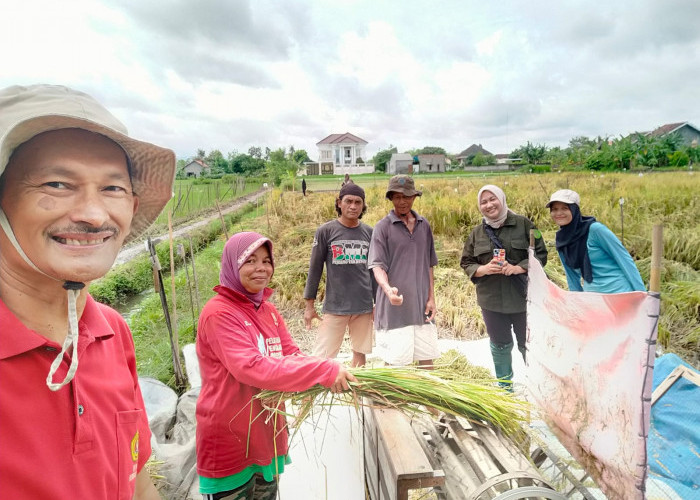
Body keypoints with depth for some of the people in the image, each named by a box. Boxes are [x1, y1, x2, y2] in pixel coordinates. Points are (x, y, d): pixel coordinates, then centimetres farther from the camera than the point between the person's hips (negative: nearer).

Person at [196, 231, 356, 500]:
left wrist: (331, 375, -21)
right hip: (229, 444, -7)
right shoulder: (219, 314, -20)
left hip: (267, 436, 7)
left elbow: (291, 355, 0)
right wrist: (324, 370, -33)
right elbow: (252, 368, -31)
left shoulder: (267, 310, 5)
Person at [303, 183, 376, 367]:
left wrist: (377, 302, 13)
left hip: (363, 305, 3)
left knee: (360, 353, 12)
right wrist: (309, 305, -1)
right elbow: (315, 269, -1)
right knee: (323, 357, -2)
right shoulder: (325, 231, -4)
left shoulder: (368, 232, 6)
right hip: (335, 305, -3)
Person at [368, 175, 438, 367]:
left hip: (422, 307, 4)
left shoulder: (424, 225, 9)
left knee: (427, 358, 13)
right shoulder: (383, 227, -4)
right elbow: (377, 265, -10)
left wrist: (431, 298, 8)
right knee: (395, 361, 2)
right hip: (394, 307, -4)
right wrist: (388, 289, -29)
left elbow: (429, 265, 14)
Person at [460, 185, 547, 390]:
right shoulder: (477, 233, 6)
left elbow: (541, 254, -2)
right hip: (491, 300, 2)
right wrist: (483, 269, -12)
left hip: (523, 298, -2)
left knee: (528, 345, 11)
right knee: (500, 346, 16)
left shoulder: (523, 224, -2)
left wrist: (518, 268, -18)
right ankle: (505, 387, 35)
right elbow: (466, 263, 8)